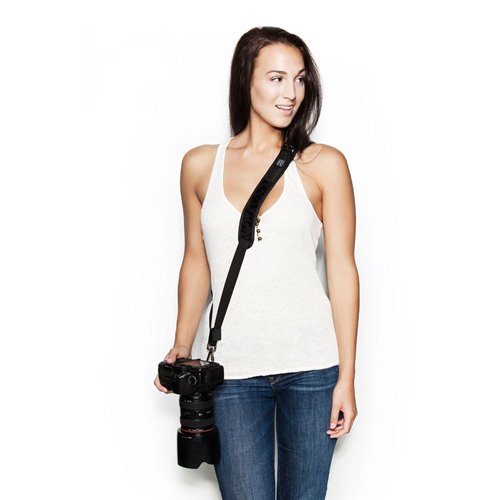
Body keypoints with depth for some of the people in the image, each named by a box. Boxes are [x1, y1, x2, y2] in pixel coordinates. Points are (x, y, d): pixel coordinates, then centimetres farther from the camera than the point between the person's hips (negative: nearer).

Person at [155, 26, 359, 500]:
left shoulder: (324, 165, -1)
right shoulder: (200, 165, 5)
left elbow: (342, 269, -2)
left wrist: (346, 377, -4)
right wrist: (181, 347, 10)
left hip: (312, 366, -1)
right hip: (233, 372, 1)